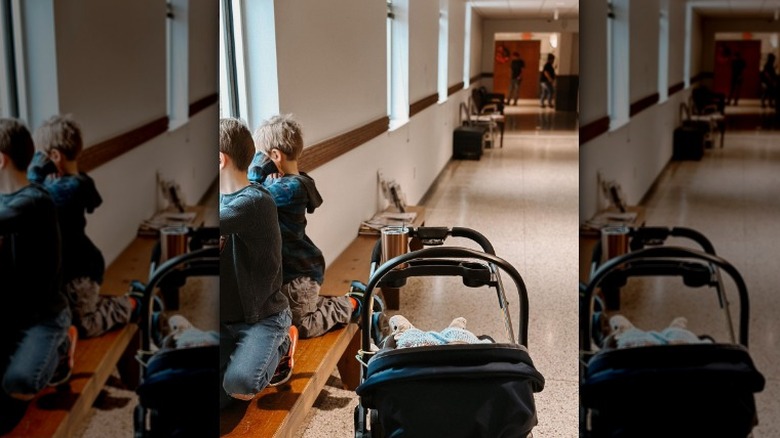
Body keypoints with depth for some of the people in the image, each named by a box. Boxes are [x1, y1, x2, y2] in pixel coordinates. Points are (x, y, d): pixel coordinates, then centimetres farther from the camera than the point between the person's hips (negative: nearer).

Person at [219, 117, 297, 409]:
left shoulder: (254, 201, -19)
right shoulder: (224, 199, 7)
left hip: (262, 316, -7)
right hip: (226, 318, 7)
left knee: (239, 384, -29)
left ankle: (280, 345, 1)